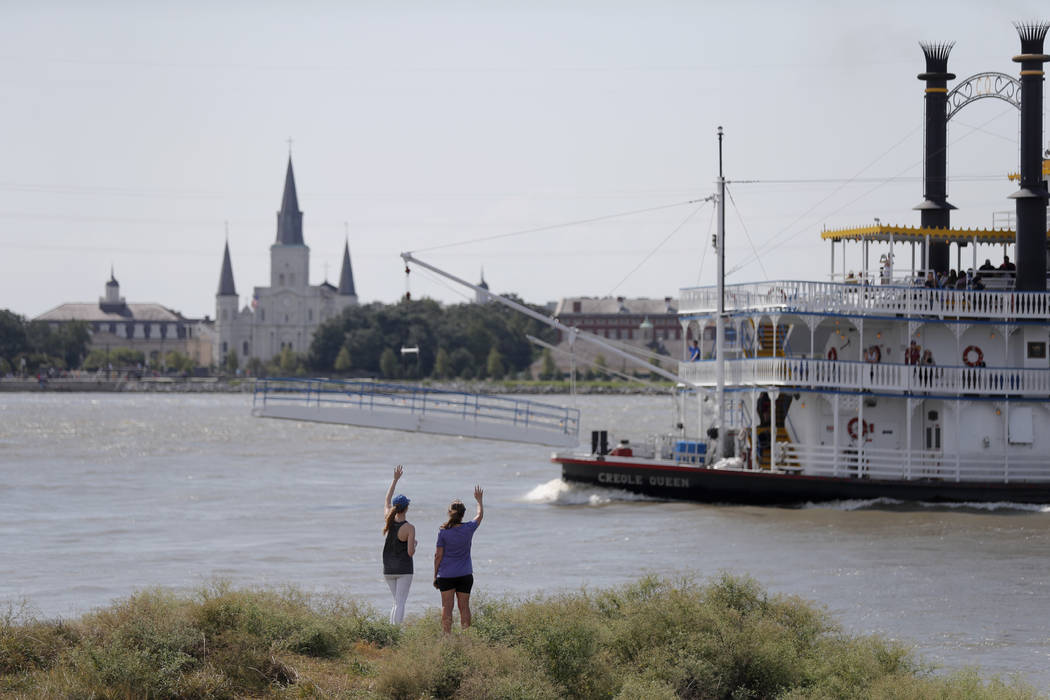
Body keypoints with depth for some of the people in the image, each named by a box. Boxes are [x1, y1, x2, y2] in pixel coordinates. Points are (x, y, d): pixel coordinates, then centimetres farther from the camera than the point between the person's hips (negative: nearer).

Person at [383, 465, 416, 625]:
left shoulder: (389, 520, -2)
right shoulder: (409, 528, -15)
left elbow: (387, 499, 15)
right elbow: (411, 552, -17)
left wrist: (395, 479, 20)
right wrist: (414, 544, 6)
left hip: (388, 570, 5)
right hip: (404, 569, -5)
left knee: (397, 602, 17)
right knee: (400, 603, -6)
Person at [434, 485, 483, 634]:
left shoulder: (443, 532, -9)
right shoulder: (468, 528, -6)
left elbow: (438, 555, -5)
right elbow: (480, 515, 15)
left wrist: (435, 576, 4)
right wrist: (479, 500, 33)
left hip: (446, 575, -1)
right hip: (465, 575, 1)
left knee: (446, 607, 2)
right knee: (464, 607, 8)